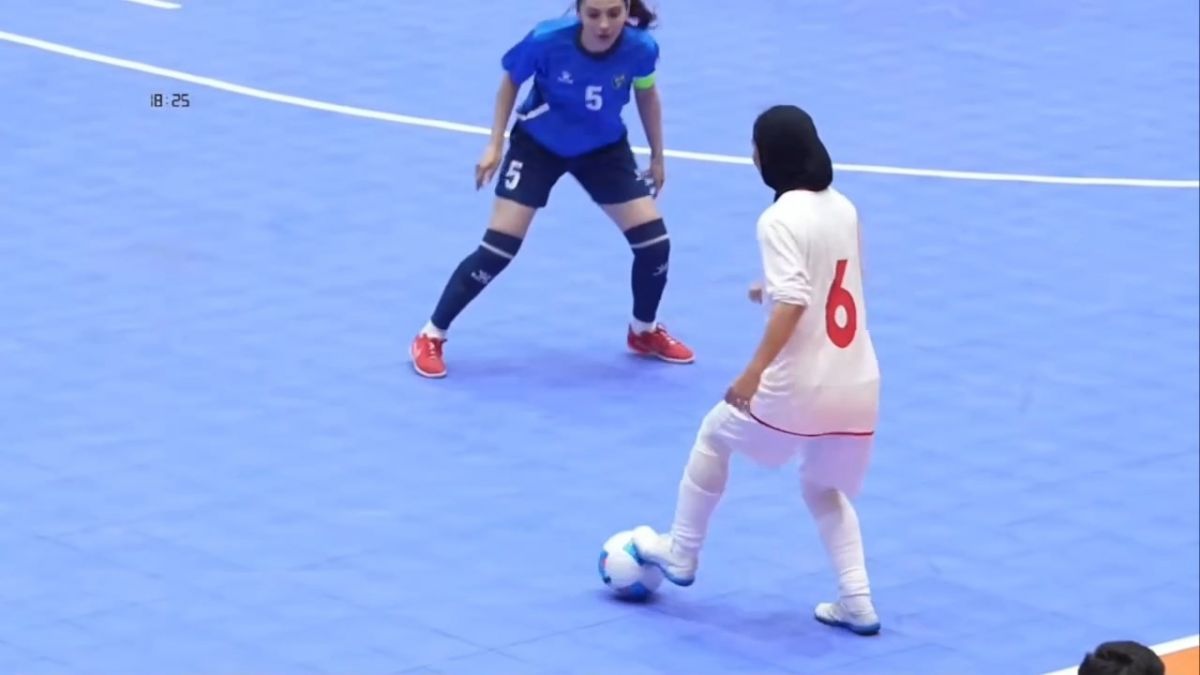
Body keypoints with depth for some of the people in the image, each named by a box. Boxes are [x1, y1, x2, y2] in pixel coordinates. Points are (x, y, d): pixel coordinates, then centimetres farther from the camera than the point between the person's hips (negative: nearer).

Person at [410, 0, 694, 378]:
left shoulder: (641, 48, -24)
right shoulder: (547, 40, -31)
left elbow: (646, 93, -1)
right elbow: (511, 81, -10)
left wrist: (657, 155, 7)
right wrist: (495, 145, -10)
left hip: (604, 148, 3)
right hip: (537, 145, -3)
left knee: (654, 241, -4)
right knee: (499, 248, -11)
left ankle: (645, 332, 25)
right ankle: (431, 337, 5)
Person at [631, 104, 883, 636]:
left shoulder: (781, 219, -13)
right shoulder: (843, 209, 10)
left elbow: (793, 303, -25)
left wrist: (754, 370, -25)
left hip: (799, 387, -6)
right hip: (859, 385, 7)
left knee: (714, 437, 20)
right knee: (822, 487, 26)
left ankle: (680, 555, 32)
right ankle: (856, 602, 13)